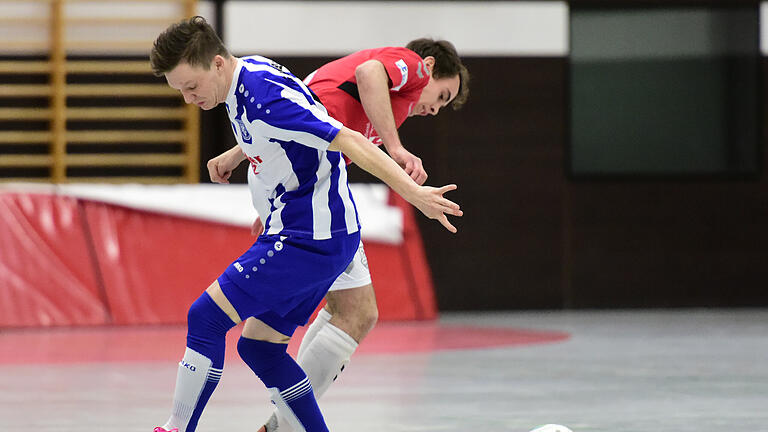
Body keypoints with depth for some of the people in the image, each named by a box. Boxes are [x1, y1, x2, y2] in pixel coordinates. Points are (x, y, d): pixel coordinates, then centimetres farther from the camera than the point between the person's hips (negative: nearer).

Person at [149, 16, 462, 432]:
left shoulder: (265, 97, -23)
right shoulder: (246, 76, 6)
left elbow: (349, 141, -24)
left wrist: (413, 193, -23)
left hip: (310, 239, -10)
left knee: (205, 317, -8)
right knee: (258, 347, 9)